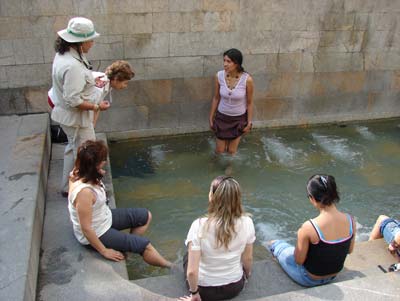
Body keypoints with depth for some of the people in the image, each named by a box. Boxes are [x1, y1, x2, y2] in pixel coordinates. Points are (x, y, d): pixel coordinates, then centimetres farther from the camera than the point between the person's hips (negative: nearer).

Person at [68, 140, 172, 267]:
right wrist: (104, 251, -18)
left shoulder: (80, 173, -13)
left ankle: (129, 245, 23)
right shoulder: (84, 192, -38)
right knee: (145, 245, -2)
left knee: (146, 216, 11)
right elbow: (86, 228, -29)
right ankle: (171, 268, 21)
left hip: (104, 217, 9)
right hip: (96, 235, -9)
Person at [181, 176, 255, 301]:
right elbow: (248, 259, -5)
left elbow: (192, 271, -26)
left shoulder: (199, 226, -29)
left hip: (205, 289, -2)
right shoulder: (247, 222, -20)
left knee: (187, 257, 29)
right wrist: (247, 274, 17)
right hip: (235, 287, 3)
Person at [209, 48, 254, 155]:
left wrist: (249, 123, -4)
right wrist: (211, 118, 4)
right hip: (222, 117, 2)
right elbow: (216, 98, -3)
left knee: (232, 151, 12)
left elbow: (249, 103, -10)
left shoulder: (247, 79, -25)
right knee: (219, 151, 12)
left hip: (239, 119, -2)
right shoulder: (219, 76, -18)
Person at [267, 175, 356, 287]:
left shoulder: (309, 227, -35)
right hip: (334, 275, 5)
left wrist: (300, 236, -6)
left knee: (275, 244, 20)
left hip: (310, 279, -5)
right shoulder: (350, 220, -20)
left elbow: (299, 260, -21)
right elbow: (349, 250, -1)